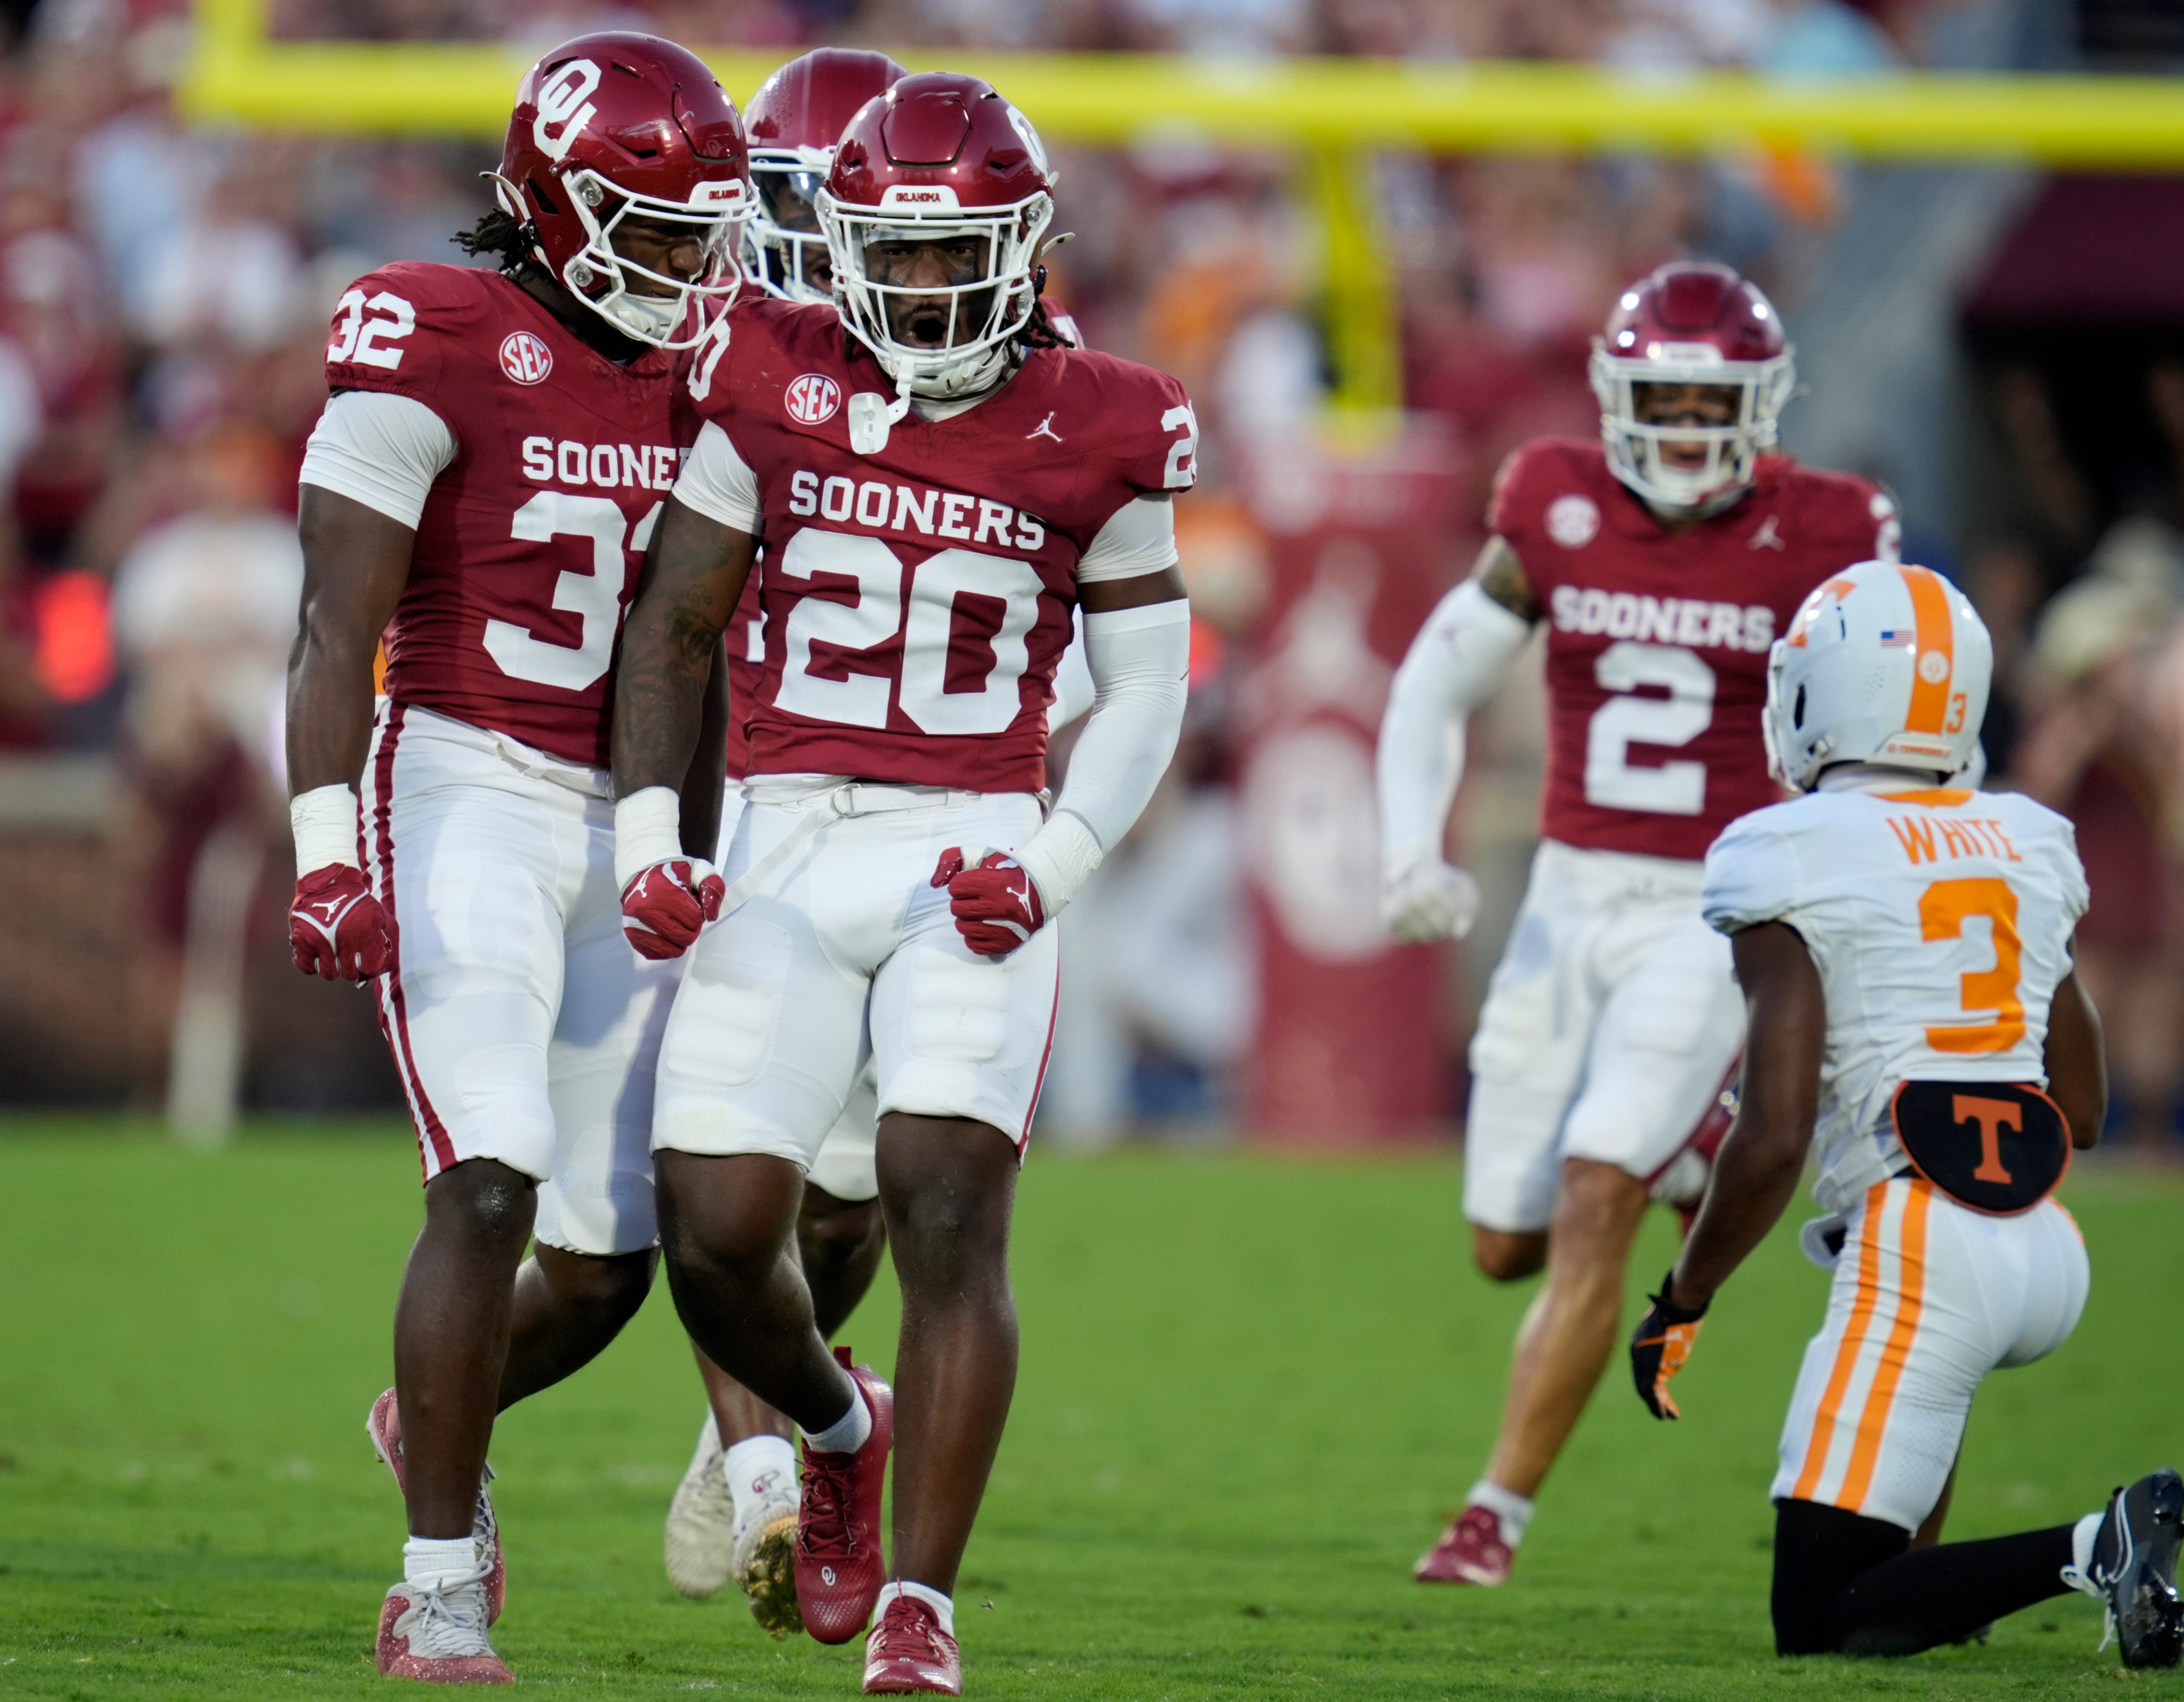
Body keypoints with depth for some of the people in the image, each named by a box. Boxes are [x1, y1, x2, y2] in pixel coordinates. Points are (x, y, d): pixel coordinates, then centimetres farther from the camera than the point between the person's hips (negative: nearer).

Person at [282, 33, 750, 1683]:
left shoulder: (697, 374, 10)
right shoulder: (437, 347, -9)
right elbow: (337, 631, -11)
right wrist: (328, 852, -18)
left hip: (624, 832, 6)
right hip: (464, 798, -6)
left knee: (606, 1261, 6)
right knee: (493, 1187, -19)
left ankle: (433, 1418, 38)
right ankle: (441, 1592, -11)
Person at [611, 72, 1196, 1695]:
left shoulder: (1096, 433, 2)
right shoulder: (775, 388, 4)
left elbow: (1144, 690, 8)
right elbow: (675, 625, 10)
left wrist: (1052, 864, -7)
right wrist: (648, 833, -1)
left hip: (974, 856, -2)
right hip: (790, 841, 2)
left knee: (950, 1207, -15)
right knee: (716, 1230, -5)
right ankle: (840, 1427, 28)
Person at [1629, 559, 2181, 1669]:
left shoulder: (1796, 867, -6)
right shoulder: (2025, 850, 14)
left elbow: (1774, 1141, -12)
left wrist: (1679, 1305, 1)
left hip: (1921, 1248, -7)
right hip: (2051, 1250, 7)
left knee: (1819, 1623, -3)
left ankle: (2095, 1552, -22)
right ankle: (1908, 1562, 26)